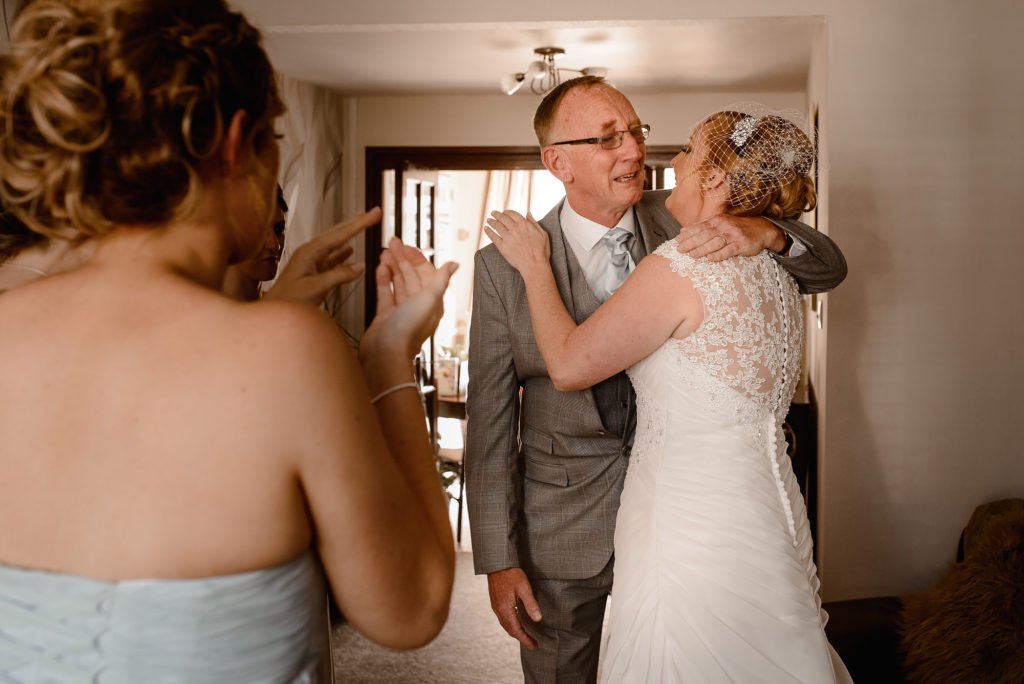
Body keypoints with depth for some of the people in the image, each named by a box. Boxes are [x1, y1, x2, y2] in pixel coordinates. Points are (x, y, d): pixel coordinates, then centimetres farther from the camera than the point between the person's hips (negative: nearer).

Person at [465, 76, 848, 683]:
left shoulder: (682, 224, -6)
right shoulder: (505, 266, -10)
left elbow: (829, 269, -2)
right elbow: (490, 421, -7)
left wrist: (767, 233, -25)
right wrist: (499, 560, -7)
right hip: (562, 530, -1)